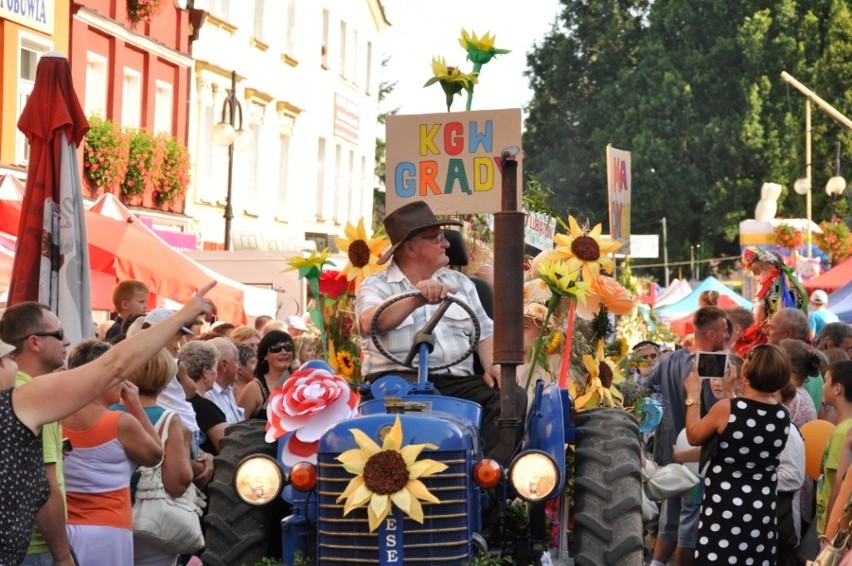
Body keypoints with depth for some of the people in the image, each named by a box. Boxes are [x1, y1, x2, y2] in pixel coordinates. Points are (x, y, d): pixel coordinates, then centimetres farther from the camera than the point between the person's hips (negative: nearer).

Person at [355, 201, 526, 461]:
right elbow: (369, 322, -13)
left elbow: (485, 332, 20)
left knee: (513, 397, -23)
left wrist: (492, 365, -2)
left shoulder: (459, 282, 27)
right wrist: (415, 300, -27)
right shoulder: (376, 286, 10)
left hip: (456, 380, 5)